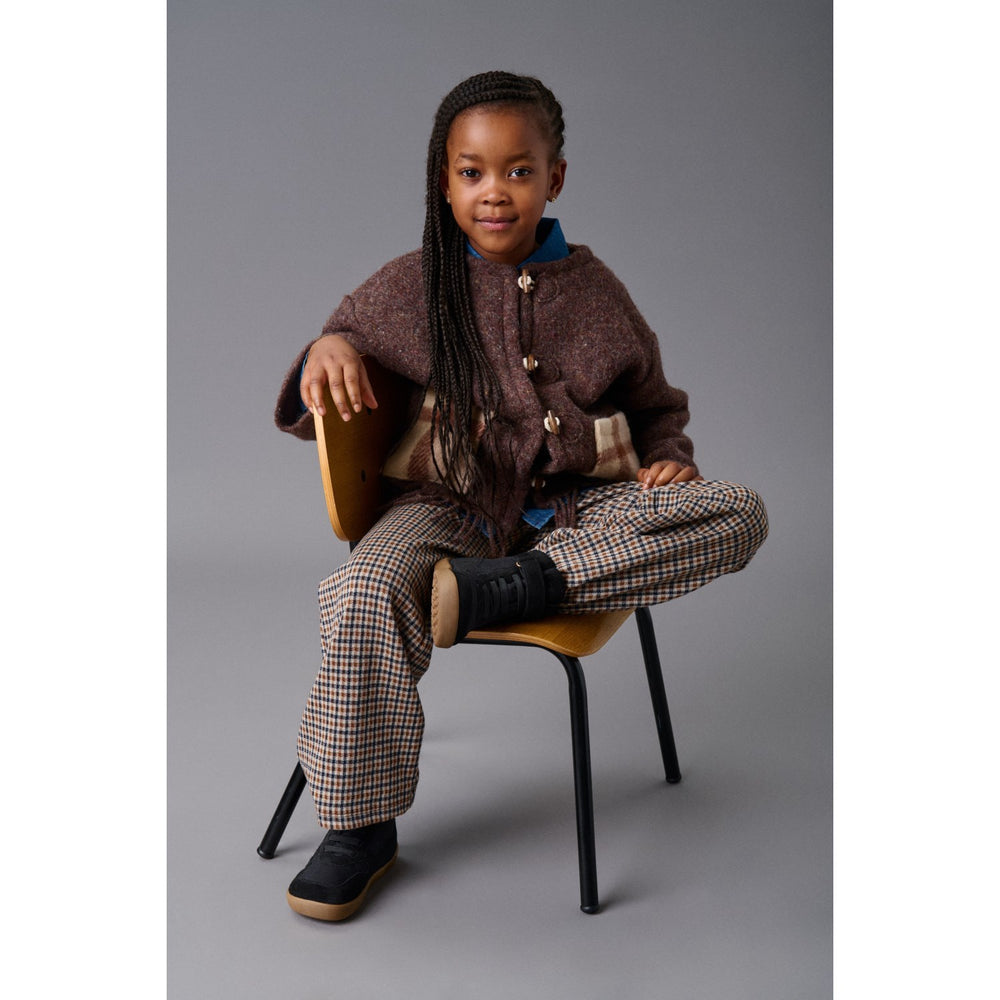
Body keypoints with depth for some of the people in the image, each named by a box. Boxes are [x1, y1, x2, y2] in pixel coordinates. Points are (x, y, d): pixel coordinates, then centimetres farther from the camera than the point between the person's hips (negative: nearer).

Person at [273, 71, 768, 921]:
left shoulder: (594, 292, 6)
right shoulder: (409, 291, 3)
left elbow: (657, 406, 19)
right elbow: (309, 413, 10)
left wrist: (667, 461, -4)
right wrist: (328, 349, -13)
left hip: (576, 507, 2)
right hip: (452, 504, -1)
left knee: (739, 513, -22)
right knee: (364, 598, -34)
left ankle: (511, 588, -32)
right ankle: (360, 825, -12)